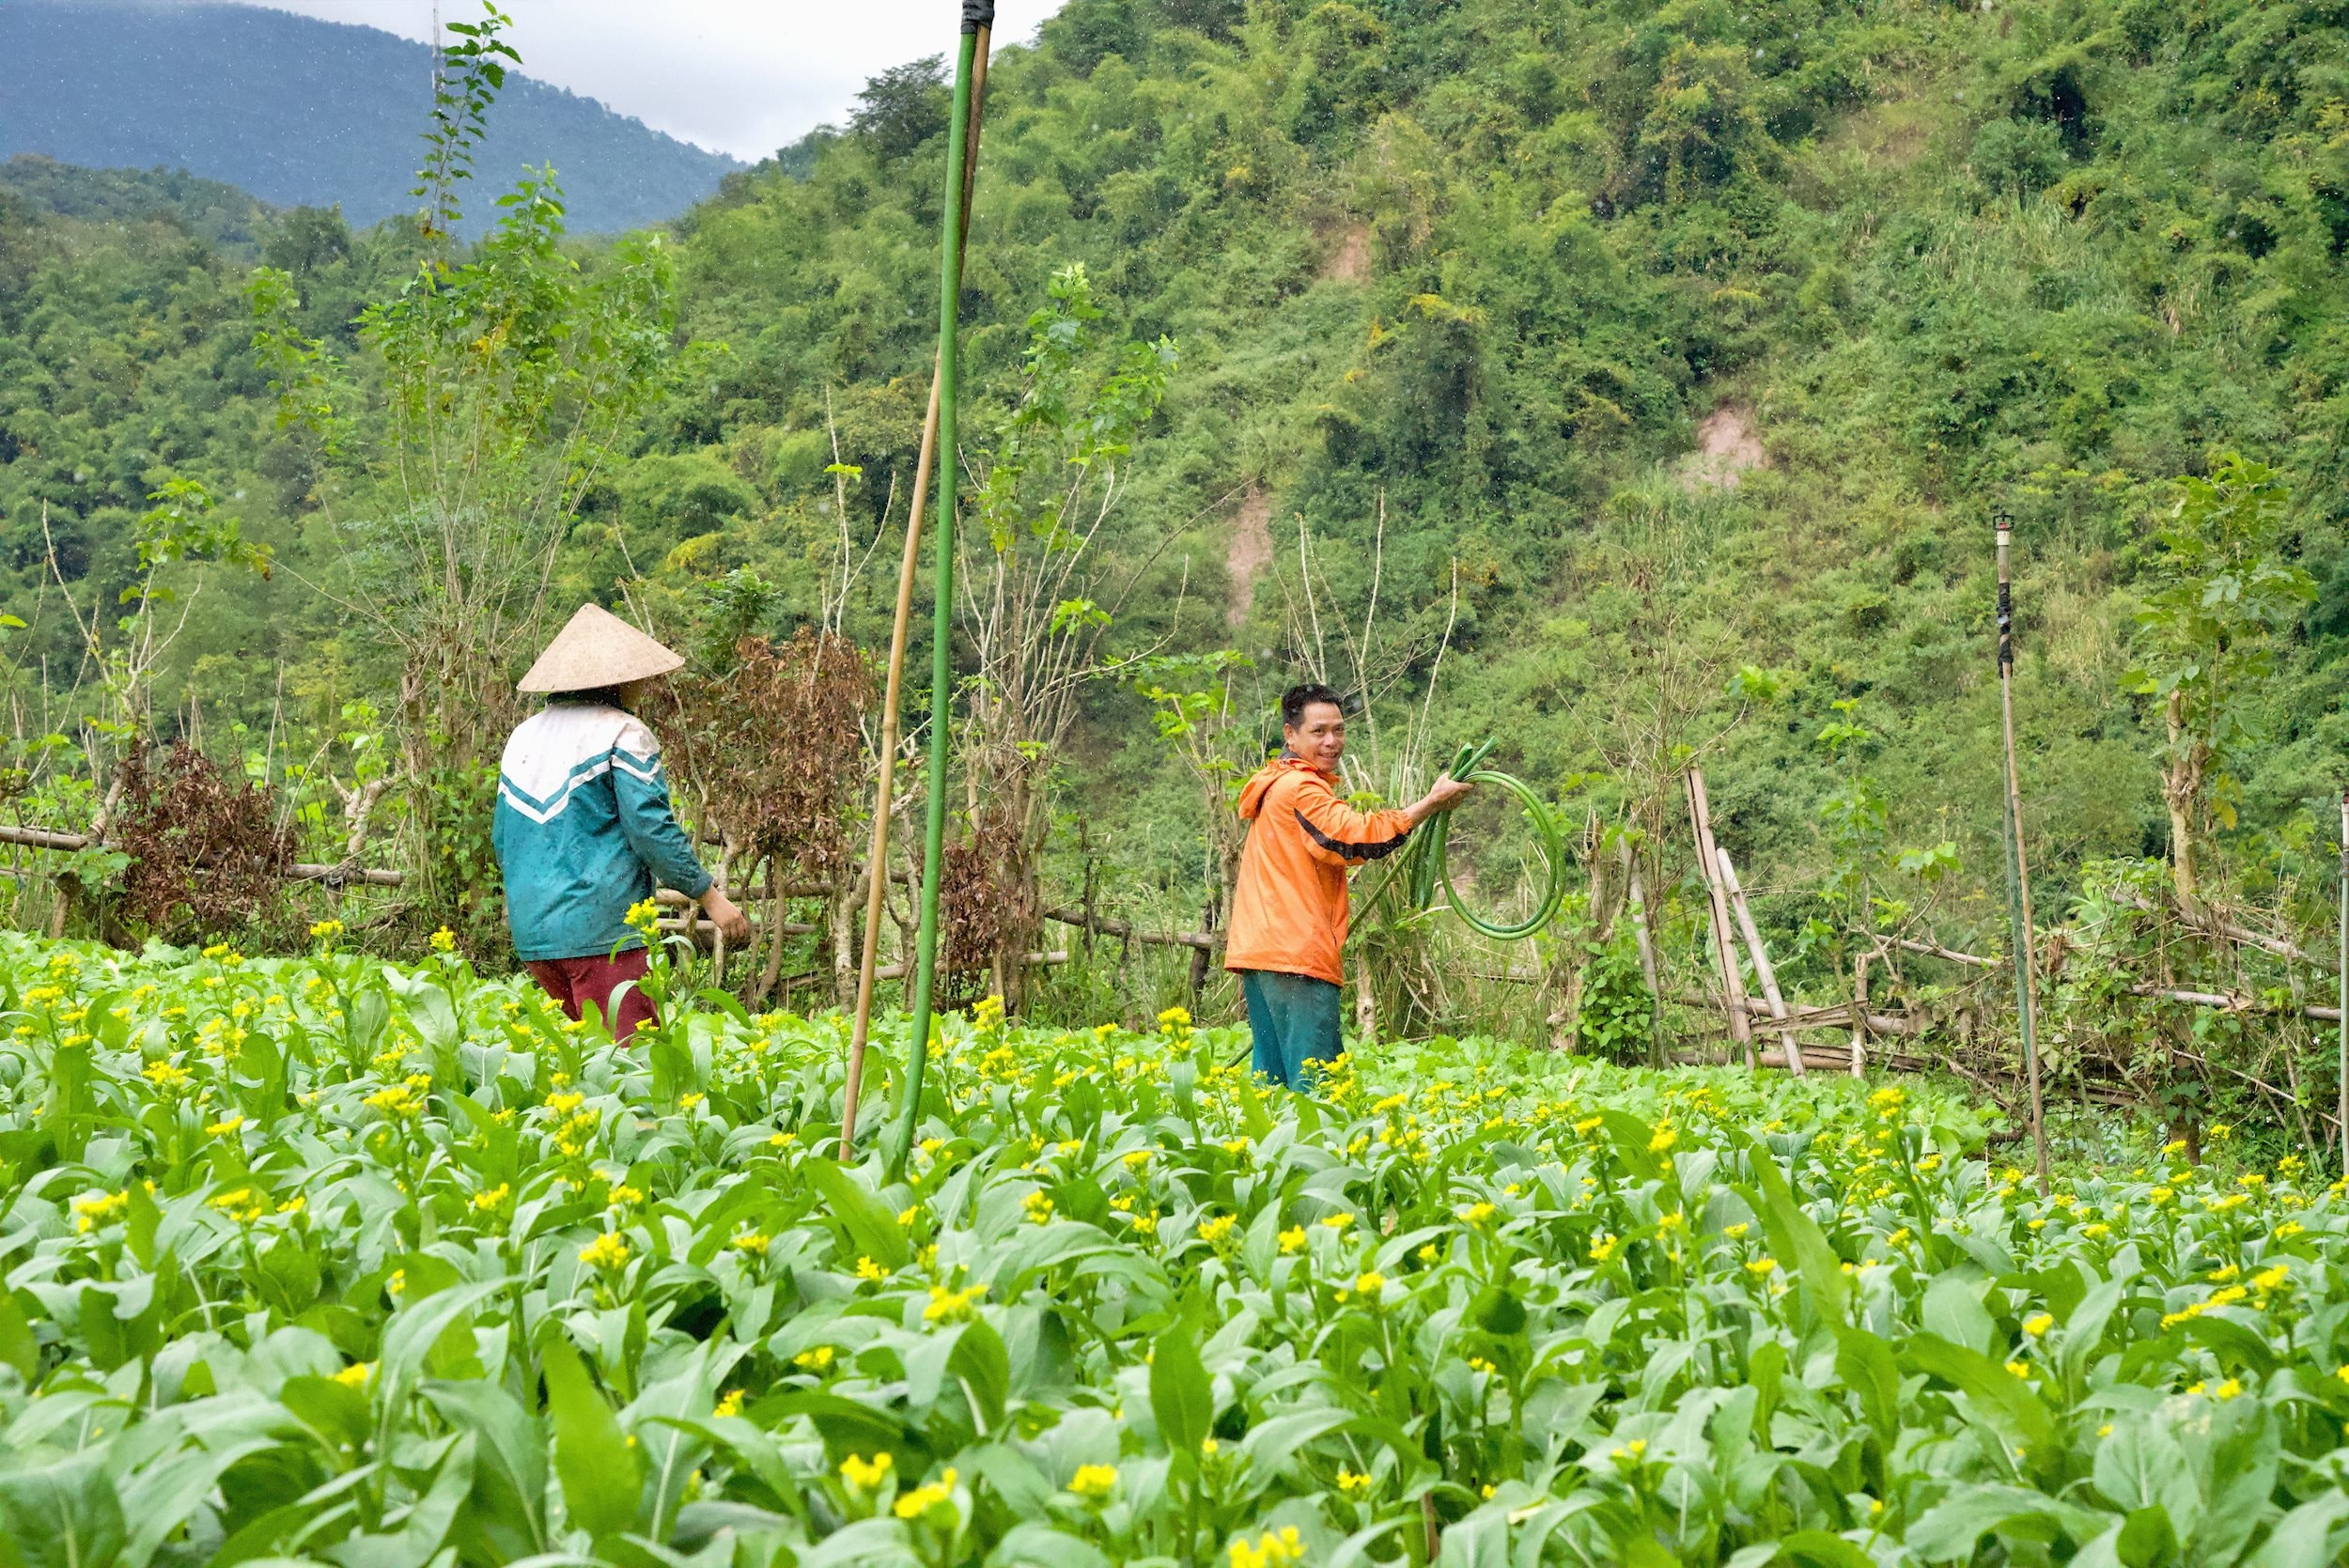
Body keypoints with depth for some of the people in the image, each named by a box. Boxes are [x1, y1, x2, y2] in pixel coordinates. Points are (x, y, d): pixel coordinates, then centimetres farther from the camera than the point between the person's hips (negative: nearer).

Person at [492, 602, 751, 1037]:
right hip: (598, 929, -7)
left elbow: (501, 840, 19)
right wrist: (711, 897, -5)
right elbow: (652, 829, -12)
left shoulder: (523, 736, 15)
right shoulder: (622, 733, -6)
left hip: (531, 932, 7)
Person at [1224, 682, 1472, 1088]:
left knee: (1273, 1078, 10)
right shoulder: (1301, 788, -11)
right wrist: (1432, 802, -17)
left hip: (1258, 949, 10)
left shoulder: (1274, 784, 21)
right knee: (1316, 1084, -12)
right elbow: (1355, 837, -21)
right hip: (1296, 953, -10)